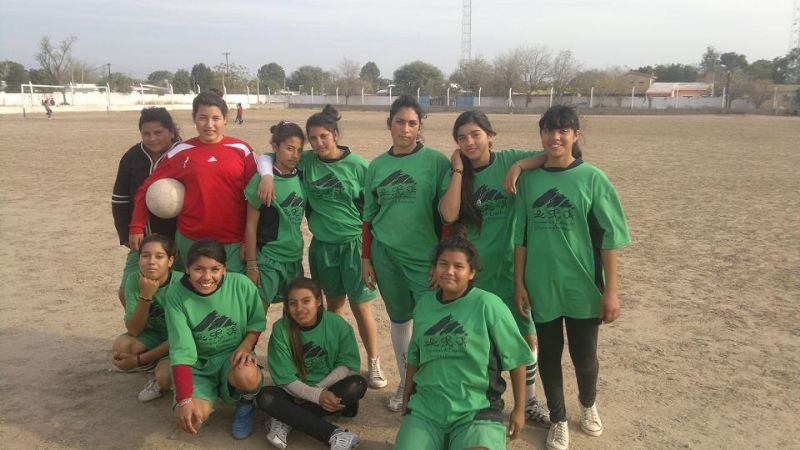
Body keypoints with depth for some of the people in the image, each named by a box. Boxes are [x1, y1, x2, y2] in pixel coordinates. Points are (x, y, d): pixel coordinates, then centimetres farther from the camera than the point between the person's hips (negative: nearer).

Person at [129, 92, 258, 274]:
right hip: (190, 241, 1)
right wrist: (137, 228, -1)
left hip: (234, 243, -1)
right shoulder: (181, 152, 1)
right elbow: (147, 189, 7)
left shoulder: (241, 150, -1)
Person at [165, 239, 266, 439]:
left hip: (233, 356, -1)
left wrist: (246, 345, -18)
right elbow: (181, 351, -19)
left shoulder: (241, 284, -16)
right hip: (197, 365, 1)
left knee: (246, 376, -37)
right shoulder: (176, 296, -17)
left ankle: (247, 402, 3)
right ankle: (209, 396, 14)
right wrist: (184, 400, -27)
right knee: (191, 420, -25)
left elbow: (257, 321, 2)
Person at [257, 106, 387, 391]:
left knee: (361, 306, 2)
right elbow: (266, 156, 5)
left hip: (354, 243, -2)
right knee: (334, 303, 15)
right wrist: (267, 174, -17)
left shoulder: (357, 165, -7)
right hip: (322, 245, 3)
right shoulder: (306, 161, -2)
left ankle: (373, 362, 20)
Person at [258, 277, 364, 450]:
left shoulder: (337, 324, -12)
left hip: (330, 389, 1)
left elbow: (349, 364, -9)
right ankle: (335, 435, -37)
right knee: (265, 398, -29)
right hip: (296, 391, 0)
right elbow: (285, 379, -13)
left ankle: (286, 420, -24)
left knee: (357, 386, -29)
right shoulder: (281, 330, -13)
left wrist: (319, 388, -20)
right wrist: (316, 396, -26)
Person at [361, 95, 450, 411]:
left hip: (425, 256, -3)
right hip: (386, 255, 3)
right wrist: (366, 258, 9)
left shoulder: (436, 162, -5)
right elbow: (369, 216, 11)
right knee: (400, 321, 15)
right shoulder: (377, 166, 6)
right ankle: (406, 384, 31)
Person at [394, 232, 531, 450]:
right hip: (425, 409, 4)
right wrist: (406, 401, 21)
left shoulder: (488, 305, -9)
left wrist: (519, 409, 1)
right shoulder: (424, 304, 6)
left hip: (477, 411, -4)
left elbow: (516, 358, -2)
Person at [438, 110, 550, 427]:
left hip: (507, 266, 0)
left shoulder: (508, 161, -4)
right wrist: (459, 170, -14)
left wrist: (521, 165, -24)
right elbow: (449, 215, -18)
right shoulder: (455, 175, -1)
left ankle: (529, 401, 29)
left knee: (526, 337, 8)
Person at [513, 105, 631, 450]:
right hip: (542, 286, 2)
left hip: (583, 286, -1)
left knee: (585, 356, 10)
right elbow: (521, 235, 4)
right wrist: (519, 282, 2)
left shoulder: (592, 179, -6)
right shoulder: (528, 178, 0)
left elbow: (608, 238, -5)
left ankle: (588, 405, 42)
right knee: (548, 354, 12)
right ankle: (558, 421, 33)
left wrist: (611, 291, -7)